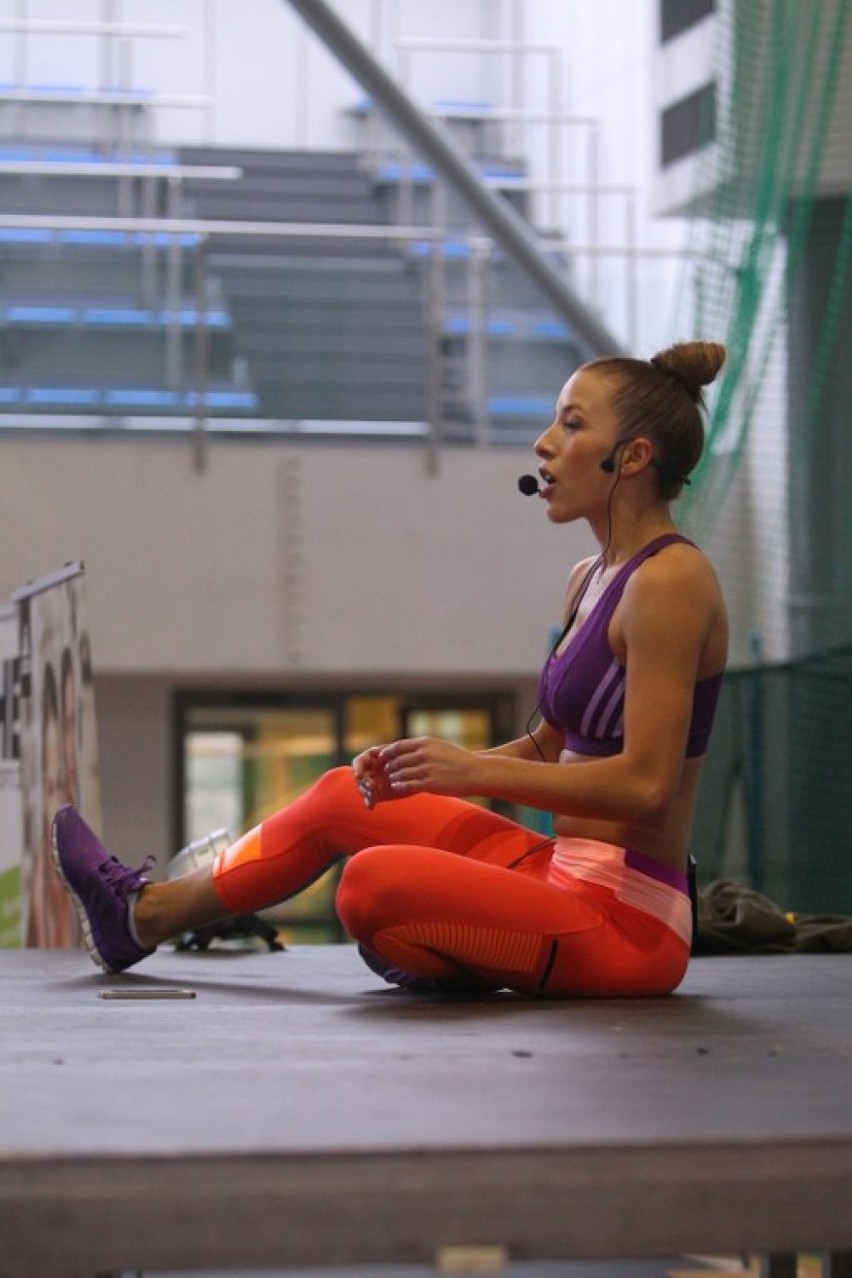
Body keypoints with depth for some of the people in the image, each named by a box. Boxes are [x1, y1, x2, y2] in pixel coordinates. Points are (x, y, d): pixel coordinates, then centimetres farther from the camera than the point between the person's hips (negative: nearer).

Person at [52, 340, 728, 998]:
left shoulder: (670, 580, -16)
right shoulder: (591, 580, 13)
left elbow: (646, 783, -22)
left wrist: (475, 770, -19)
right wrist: (434, 767, 5)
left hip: (625, 925, -10)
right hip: (569, 874, 10)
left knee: (375, 880, -27)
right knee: (343, 798, 19)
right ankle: (145, 913, 36)